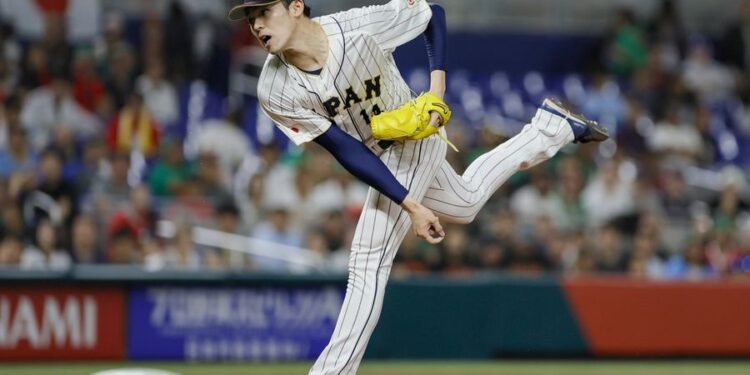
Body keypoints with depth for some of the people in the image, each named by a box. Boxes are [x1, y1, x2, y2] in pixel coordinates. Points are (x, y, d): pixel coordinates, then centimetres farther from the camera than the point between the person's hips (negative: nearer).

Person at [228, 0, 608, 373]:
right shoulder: (275, 92, -24)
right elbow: (348, 152, -22)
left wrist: (437, 86, -22)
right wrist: (410, 205, -26)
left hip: (415, 134, -5)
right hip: (380, 159, 5)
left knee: (368, 266, -14)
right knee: (466, 203, 29)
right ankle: (551, 126, 45)